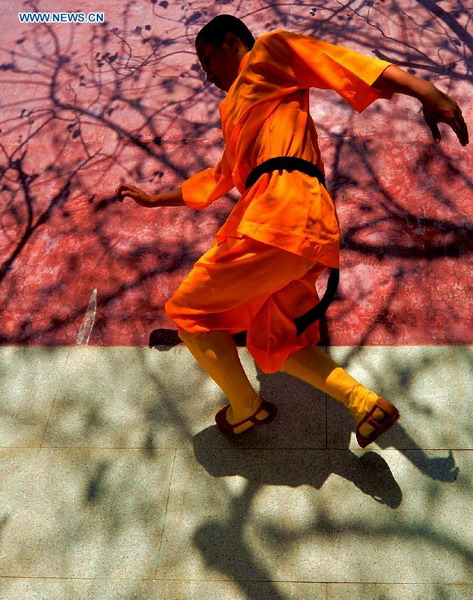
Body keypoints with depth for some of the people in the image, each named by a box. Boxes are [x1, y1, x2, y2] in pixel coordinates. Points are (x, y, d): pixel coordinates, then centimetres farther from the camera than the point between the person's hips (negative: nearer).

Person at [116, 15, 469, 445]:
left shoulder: (268, 53, 12)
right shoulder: (238, 110, 35)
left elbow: (336, 60, -3)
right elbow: (221, 177, 42)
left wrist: (424, 91, -18)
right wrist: (155, 199, 47)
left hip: (281, 210, -9)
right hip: (305, 226, 9)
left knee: (186, 312, 3)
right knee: (273, 347, 16)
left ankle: (245, 409, 16)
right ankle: (366, 404, 8)